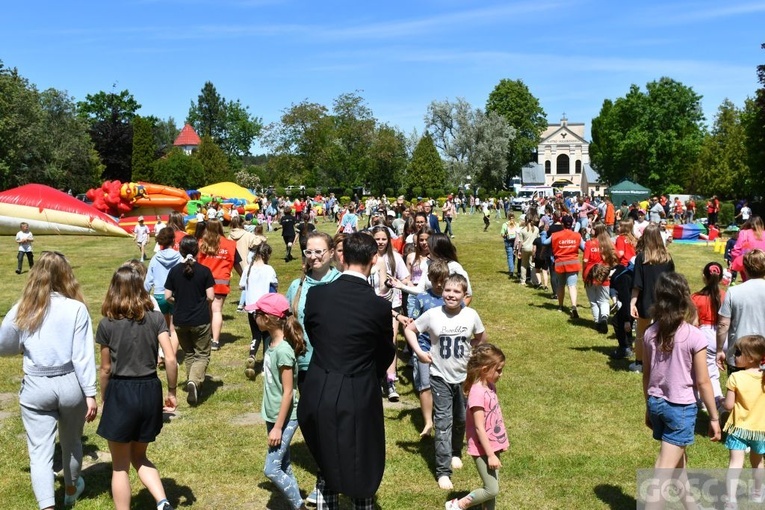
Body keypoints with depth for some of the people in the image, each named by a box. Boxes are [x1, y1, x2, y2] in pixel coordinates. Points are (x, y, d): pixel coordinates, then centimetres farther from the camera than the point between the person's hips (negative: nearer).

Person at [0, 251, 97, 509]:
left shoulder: (21, 311, -4)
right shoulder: (76, 309, -11)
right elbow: (83, 355, -12)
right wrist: (90, 393, -6)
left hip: (36, 387, 0)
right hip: (70, 384, 1)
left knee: (40, 451, 4)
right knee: (71, 442, 23)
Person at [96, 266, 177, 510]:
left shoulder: (107, 324, -6)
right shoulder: (156, 318, -2)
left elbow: (106, 369, 0)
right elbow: (171, 359, -9)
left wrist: (104, 399, 15)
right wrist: (172, 393, 3)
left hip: (121, 392, -3)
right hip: (150, 391, 3)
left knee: (120, 466, 12)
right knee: (139, 457, 22)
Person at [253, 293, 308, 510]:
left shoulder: (283, 350, -24)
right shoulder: (272, 343, 2)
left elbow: (288, 392, -21)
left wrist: (278, 427, -19)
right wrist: (273, 422, 18)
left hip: (284, 419, -9)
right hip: (274, 416, 9)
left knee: (271, 469, -4)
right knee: (283, 466, 15)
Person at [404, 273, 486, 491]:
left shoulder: (471, 315, -9)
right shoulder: (432, 314, -14)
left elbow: (481, 337, 10)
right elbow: (409, 329, -1)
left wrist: (466, 347, -3)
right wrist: (418, 351, -11)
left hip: (464, 376, 3)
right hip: (440, 377, -2)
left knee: (461, 419, 17)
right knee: (443, 422, -5)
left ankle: (456, 453, 43)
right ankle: (443, 471, -1)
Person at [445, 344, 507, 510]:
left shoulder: (490, 387, 4)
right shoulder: (478, 393, -24)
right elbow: (479, 428, -23)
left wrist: (501, 441, 19)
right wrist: (490, 455, -22)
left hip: (492, 445, 9)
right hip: (483, 449, -9)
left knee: (492, 488, 15)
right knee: (492, 490, -4)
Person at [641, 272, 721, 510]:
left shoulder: (651, 333, -2)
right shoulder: (694, 337, -17)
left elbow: (646, 375, 6)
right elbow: (702, 382, -12)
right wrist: (714, 417, -1)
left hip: (657, 403, 6)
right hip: (681, 407, -6)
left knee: (678, 458, 24)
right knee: (665, 470, -2)